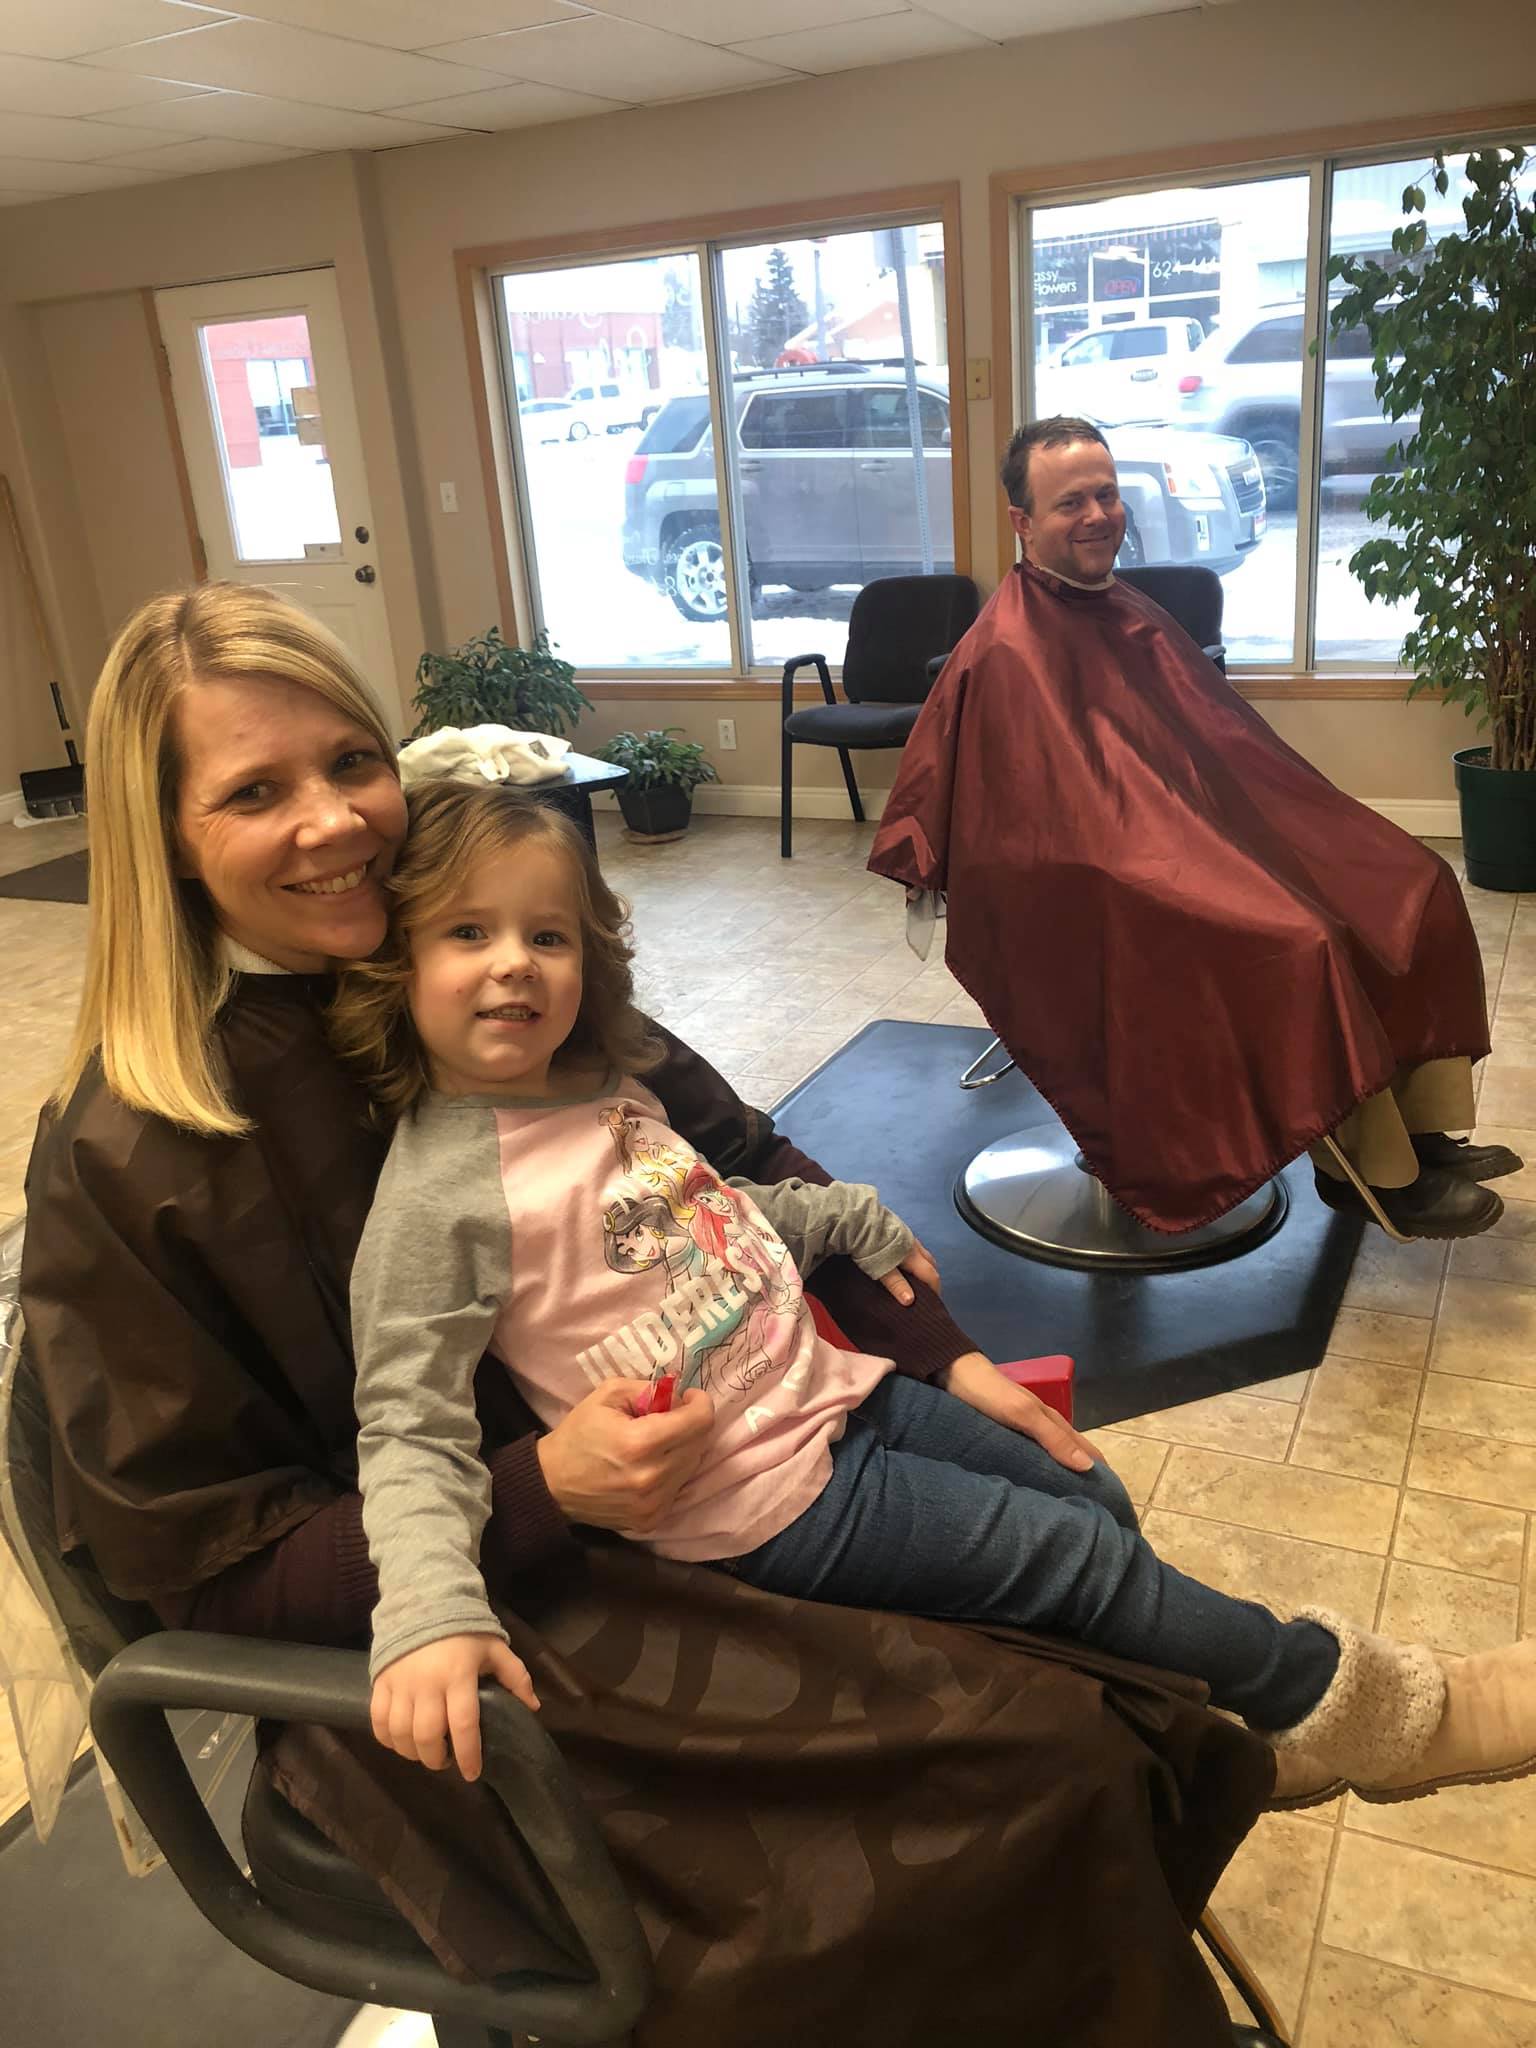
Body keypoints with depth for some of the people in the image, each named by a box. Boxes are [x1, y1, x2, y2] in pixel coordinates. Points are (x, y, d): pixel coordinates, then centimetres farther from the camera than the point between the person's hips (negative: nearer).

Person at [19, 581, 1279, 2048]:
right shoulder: (121, 1165, -16)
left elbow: (746, 1163, 5)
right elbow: (201, 1557, -12)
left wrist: (941, 1355, -5)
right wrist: (539, 1492, -25)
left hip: (700, 1472, 6)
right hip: (461, 1634, -5)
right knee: (1028, 1761, -15)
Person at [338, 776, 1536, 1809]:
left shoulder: (603, 1089, 2)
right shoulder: (436, 1194, -20)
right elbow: (408, 1433, -19)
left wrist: (856, 1221, 21)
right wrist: (429, 1617, -33)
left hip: (833, 1387, 8)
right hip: (765, 1501, -7)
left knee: (1095, 1502, 15)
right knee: (1082, 1558, -2)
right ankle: (1358, 1708, 21)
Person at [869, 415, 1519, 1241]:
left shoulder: (1132, 616, 15)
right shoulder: (1006, 656, -13)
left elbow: (1229, 745, 19)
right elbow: (1071, 823, -19)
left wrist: (1289, 831, 9)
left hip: (1211, 840, 10)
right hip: (1113, 883, -9)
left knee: (1413, 888, 0)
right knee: (1305, 944, -27)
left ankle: (1424, 1130, 3)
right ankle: (1373, 1170, -8)